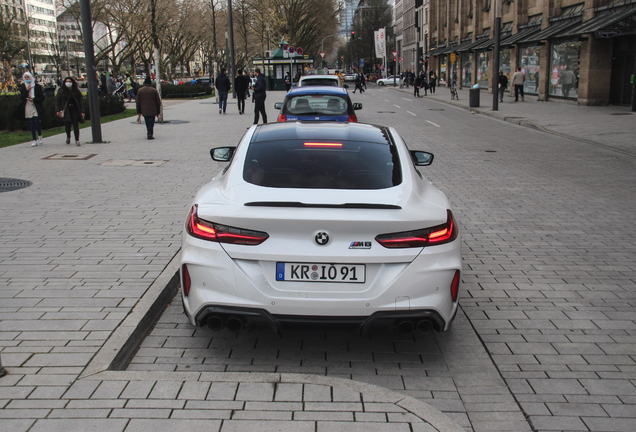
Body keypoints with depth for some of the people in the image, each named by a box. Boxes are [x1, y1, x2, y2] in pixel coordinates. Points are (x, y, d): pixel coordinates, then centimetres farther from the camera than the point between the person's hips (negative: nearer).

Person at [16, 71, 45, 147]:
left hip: (36, 108, -2)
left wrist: (34, 99, -14)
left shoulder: (37, 86, 0)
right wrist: (26, 90, -13)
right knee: (31, 124, 1)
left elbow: (42, 98, 0)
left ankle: (40, 136, 13)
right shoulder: (23, 87, 8)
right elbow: (22, 98, -2)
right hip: (28, 108, 2)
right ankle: (34, 140, 5)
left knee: (37, 122, -12)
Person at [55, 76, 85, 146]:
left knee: (76, 125, -7)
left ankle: (77, 140, -6)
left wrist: (82, 111, 1)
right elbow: (57, 101, 4)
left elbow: (81, 101, 6)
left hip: (75, 110, 0)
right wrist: (57, 110, -5)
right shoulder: (61, 91, 3)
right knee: (67, 124, 2)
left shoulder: (76, 91, 5)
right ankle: (68, 137, 31)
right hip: (66, 110, 0)